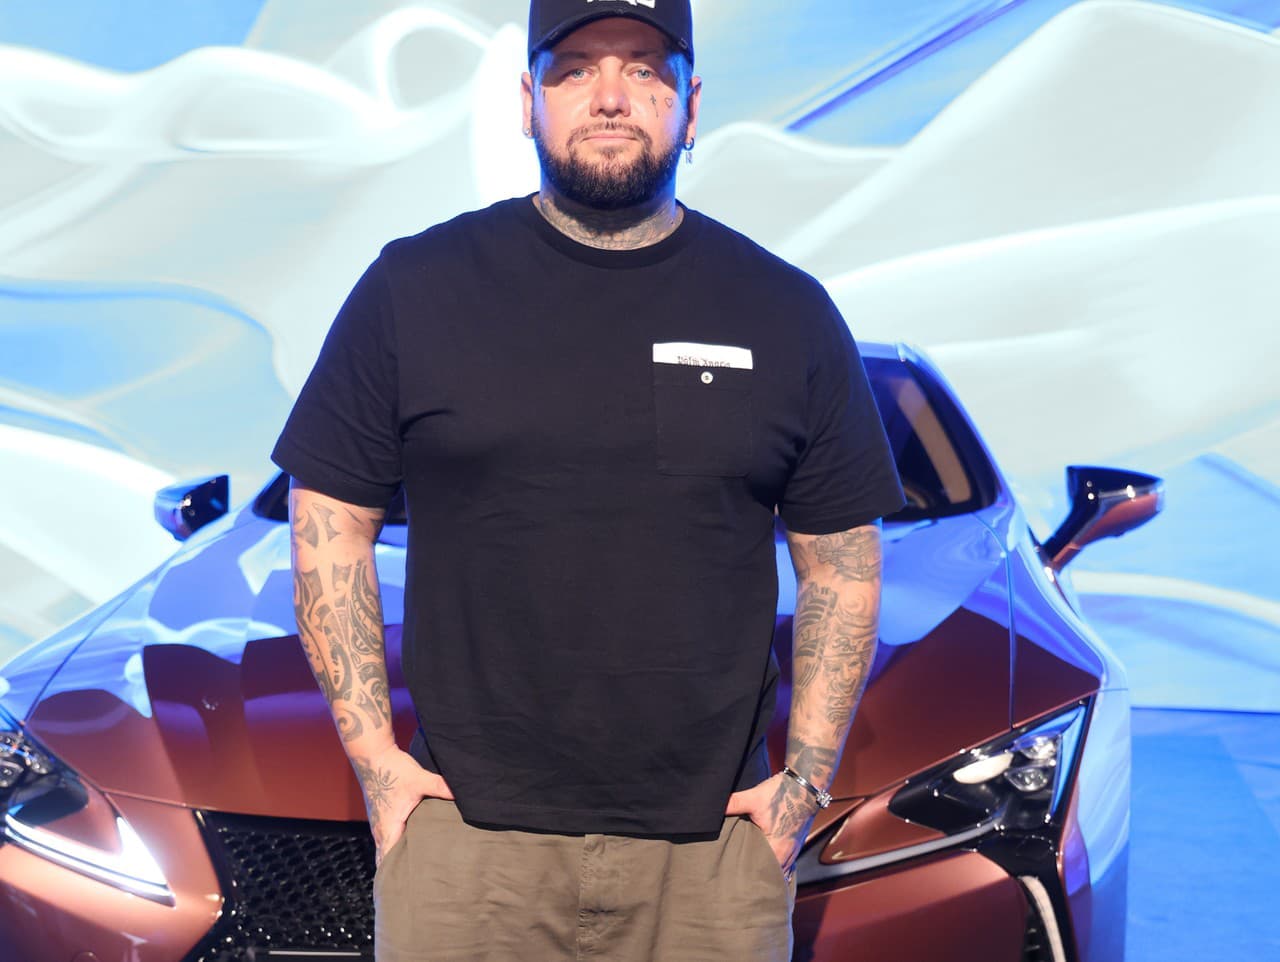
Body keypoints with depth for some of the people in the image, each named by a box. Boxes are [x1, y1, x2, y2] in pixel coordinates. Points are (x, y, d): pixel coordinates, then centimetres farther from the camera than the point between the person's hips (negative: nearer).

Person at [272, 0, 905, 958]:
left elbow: (843, 562, 9)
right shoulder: (415, 288, 2)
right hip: (466, 833, -1)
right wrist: (372, 752, -2)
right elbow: (330, 522, 5)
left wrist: (808, 775, 2)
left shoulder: (788, 313, 5)